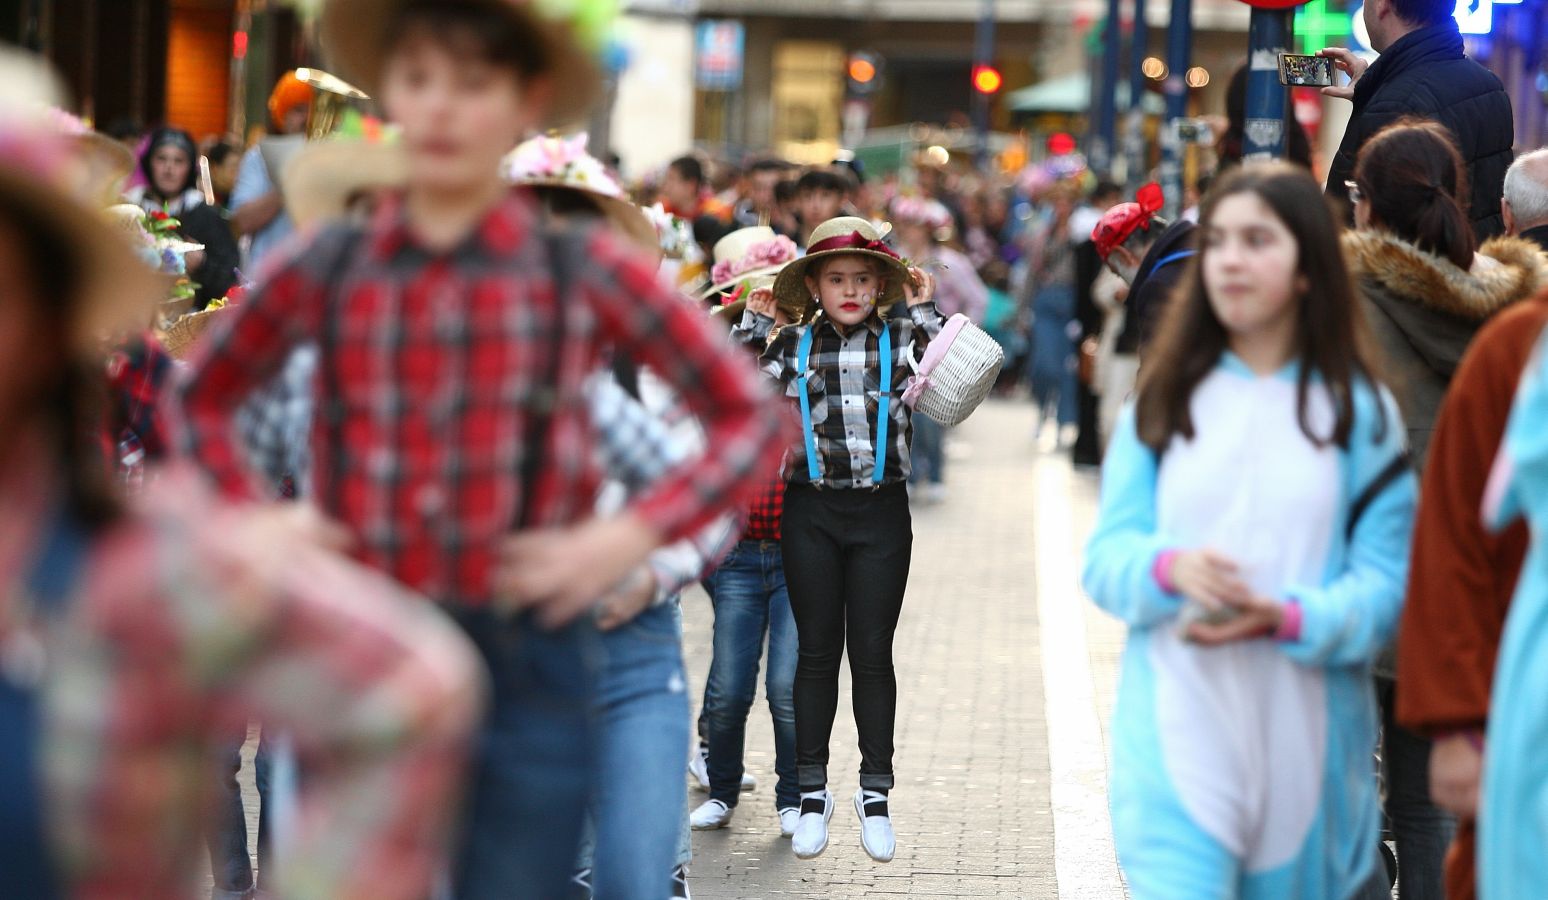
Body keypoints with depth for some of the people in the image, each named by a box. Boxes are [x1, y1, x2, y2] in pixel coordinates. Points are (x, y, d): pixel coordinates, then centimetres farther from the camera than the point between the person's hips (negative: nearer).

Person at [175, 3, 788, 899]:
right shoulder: (327, 269, 3)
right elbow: (205, 398, 20)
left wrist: (630, 536, -8)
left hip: (526, 659, -1)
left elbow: (751, 420, 4)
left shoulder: (584, 272, -1)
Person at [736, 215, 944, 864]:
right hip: (812, 512, 1)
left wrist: (926, 311, -7)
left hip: (881, 514, 0)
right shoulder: (792, 344, 3)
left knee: (872, 653, 5)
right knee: (817, 651, 8)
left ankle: (875, 792, 15)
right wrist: (755, 322, -4)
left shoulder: (902, 340, 2)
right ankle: (812, 793, 16)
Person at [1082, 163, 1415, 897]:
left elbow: (1385, 581, -3)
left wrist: (1286, 617, -21)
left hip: (1308, 741, 0)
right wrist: (1168, 568, -18)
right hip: (1179, 731, 0)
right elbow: (1105, 554, 4)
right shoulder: (1164, 400, 9)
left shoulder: (1359, 410, 3)